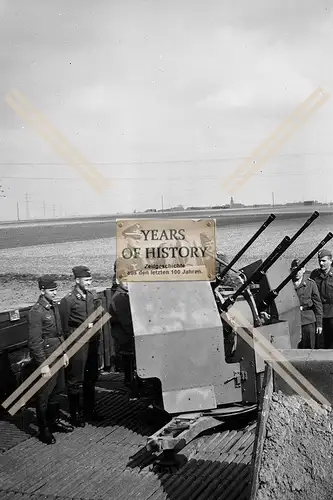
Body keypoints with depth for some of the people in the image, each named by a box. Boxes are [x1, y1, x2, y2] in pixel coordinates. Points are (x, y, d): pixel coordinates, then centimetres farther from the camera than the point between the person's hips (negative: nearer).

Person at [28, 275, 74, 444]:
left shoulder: (54, 306, 8)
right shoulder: (36, 312, -18)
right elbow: (34, 342, -19)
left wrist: (64, 352, 16)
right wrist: (43, 364, -19)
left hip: (58, 357, 8)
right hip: (46, 360, -8)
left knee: (56, 391, 18)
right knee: (43, 396, 3)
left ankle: (54, 421, 34)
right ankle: (44, 430, 14)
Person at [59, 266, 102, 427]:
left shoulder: (92, 297, 7)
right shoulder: (68, 300, -11)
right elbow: (65, 327, -9)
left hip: (92, 343, 6)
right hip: (77, 345, -6)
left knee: (91, 378, 15)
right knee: (76, 381, 2)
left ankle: (89, 410, 29)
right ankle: (75, 414, 13)